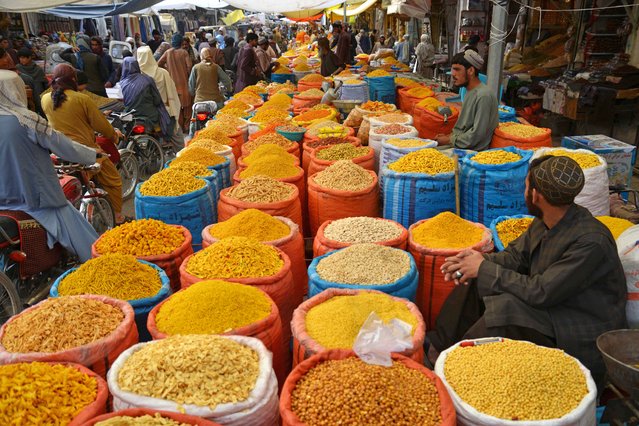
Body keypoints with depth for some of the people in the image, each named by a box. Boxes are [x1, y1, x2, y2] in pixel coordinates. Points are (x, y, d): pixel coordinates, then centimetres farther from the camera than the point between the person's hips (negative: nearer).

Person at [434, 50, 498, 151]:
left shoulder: (483, 96, -19)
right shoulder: (470, 91, 10)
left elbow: (477, 134, -21)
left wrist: (449, 140, -13)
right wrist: (449, 136, 3)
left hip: (472, 151, -8)